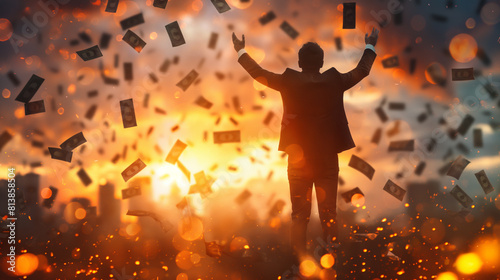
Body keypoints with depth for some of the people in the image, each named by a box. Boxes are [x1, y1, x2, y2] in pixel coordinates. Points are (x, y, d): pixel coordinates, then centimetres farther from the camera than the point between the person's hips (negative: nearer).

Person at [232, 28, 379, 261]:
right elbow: (362, 71, 10)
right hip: (328, 160, 0)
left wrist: (241, 51, 20)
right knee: (329, 214, 8)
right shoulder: (335, 81, -6)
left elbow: (258, 73, 5)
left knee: (300, 215, 8)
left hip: (299, 161, 0)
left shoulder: (289, 82, -9)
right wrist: (370, 46, 26)